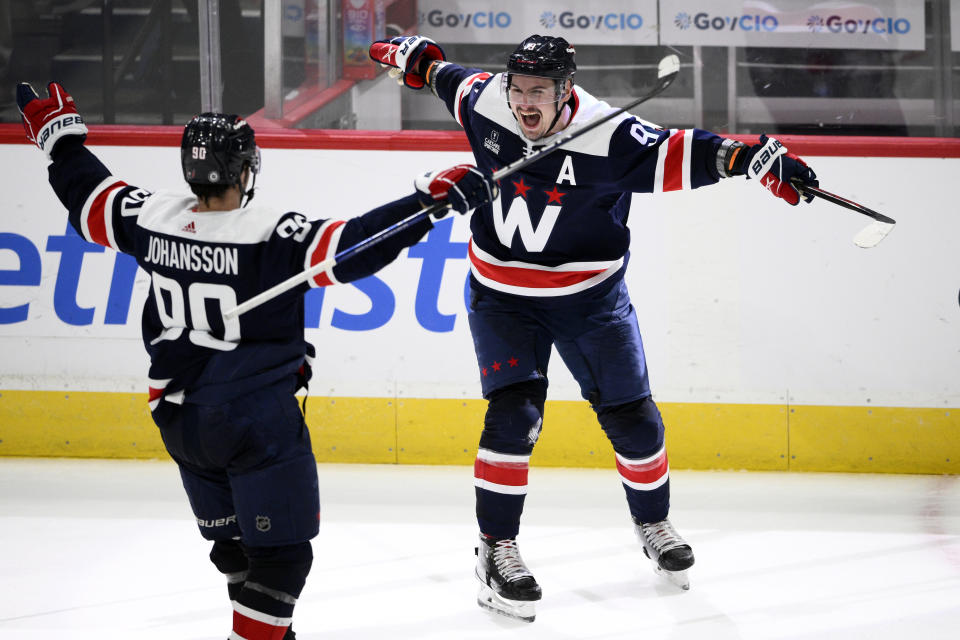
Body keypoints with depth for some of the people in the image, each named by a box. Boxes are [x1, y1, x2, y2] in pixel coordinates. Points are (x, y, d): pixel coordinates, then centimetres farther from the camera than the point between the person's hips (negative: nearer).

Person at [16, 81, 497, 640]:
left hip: (181, 420, 7)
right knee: (283, 546, 0)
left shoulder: (151, 218, -4)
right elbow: (356, 246, -26)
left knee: (231, 540, 21)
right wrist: (432, 198, -23)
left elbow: (90, 197, 13)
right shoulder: (270, 236, -21)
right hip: (259, 421, -7)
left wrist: (60, 133, 29)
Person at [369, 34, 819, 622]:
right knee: (514, 412, -17)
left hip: (590, 297, 0)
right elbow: (452, 79, 8)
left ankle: (653, 523, 32)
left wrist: (756, 159, -38)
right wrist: (417, 57, 23)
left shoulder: (608, 137, -25)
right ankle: (496, 548, -6)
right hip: (504, 297, 1)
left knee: (633, 417, 6)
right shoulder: (485, 104, -14)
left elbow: (678, 156, -26)